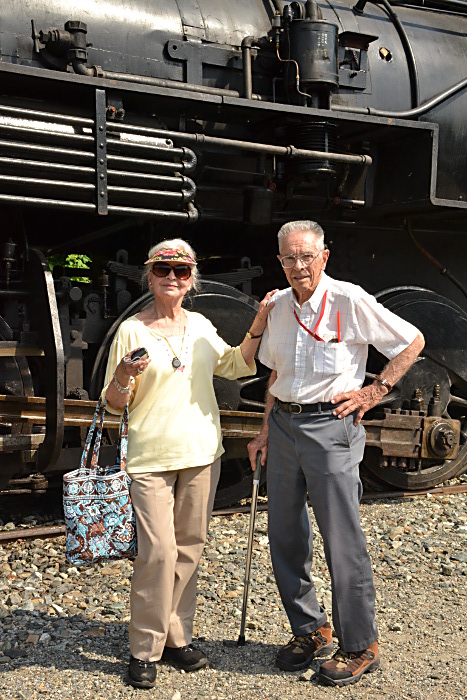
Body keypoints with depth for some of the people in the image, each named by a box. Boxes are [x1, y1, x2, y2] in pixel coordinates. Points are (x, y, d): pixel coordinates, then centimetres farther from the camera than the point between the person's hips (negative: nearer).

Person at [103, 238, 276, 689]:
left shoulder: (200, 325, 7)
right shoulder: (131, 331, -7)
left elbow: (235, 365, 21)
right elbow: (114, 403, -4)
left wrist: (258, 326, 10)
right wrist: (123, 377, -25)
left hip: (202, 452, 5)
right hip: (152, 457, -5)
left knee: (189, 548, 10)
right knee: (158, 551, -9)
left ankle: (176, 637, 24)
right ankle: (144, 649, 7)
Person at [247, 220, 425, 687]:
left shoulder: (350, 301, -8)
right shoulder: (279, 307, 9)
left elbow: (412, 342, -1)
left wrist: (374, 391, -6)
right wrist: (266, 431, 16)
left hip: (330, 426, -6)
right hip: (284, 425, 6)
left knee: (342, 540, -3)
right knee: (284, 535, 11)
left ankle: (360, 646, 12)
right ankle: (309, 630, 27)